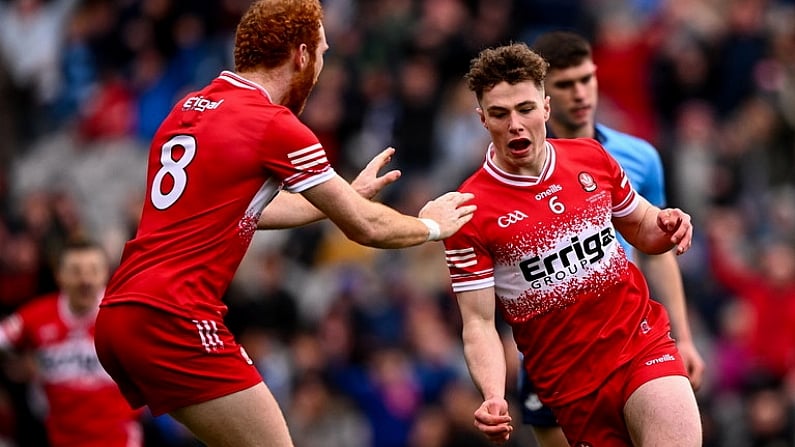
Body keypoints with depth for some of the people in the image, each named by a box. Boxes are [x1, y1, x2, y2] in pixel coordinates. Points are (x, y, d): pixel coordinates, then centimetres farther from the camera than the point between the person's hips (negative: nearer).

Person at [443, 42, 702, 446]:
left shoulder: (591, 157, 3)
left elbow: (641, 230, 19)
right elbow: (479, 323, -9)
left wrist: (666, 226, -6)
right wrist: (493, 397, -26)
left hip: (645, 342, 2)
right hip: (570, 381, -2)